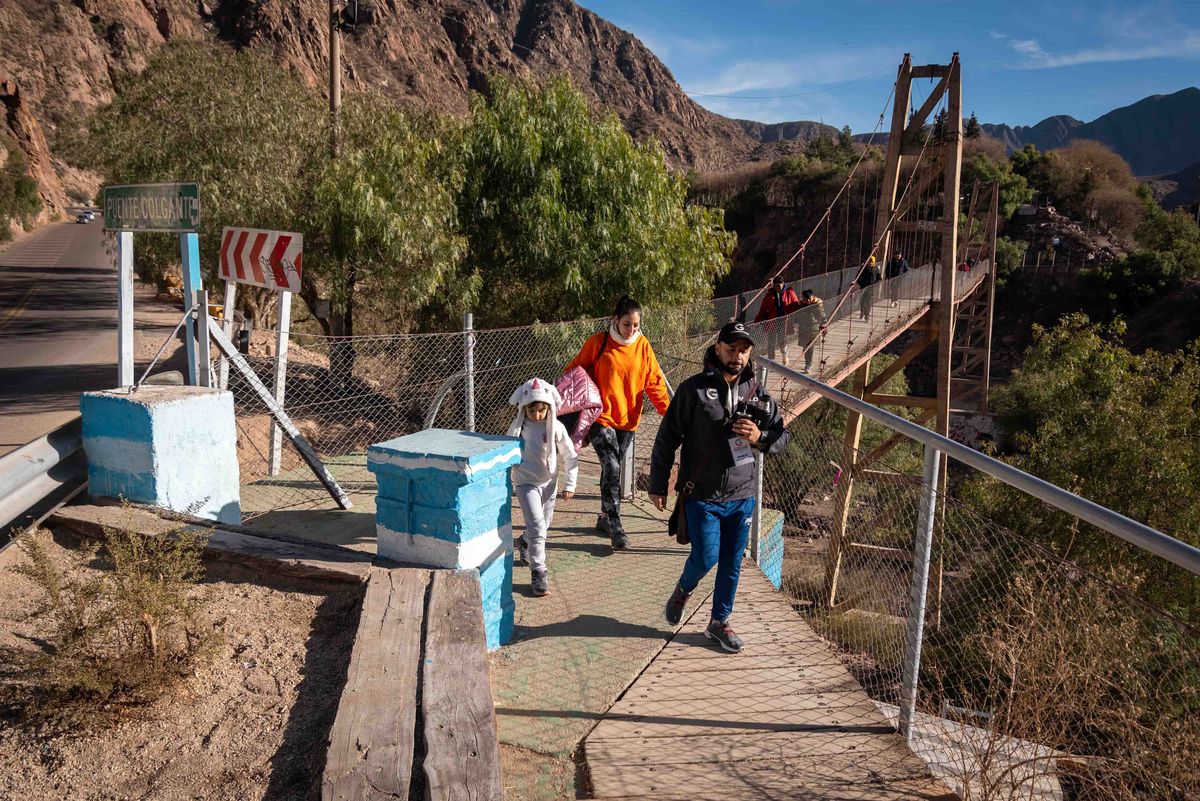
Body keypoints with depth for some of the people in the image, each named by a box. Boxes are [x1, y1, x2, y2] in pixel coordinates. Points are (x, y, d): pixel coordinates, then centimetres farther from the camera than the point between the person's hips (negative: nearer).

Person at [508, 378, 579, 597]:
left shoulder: (556, 428, -10)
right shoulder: (517, 427, -10)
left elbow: (570, 457, -1)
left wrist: (570, 484, -3)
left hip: (548, 483, 3)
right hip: (526, 483, -3)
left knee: (544, 524, 18)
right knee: (537, 526, -13)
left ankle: (525, 542, 50)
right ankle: (538, 572, -5)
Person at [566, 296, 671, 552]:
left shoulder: (643, 346, 2)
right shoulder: (598, 342, -7)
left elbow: (654, 381, 3)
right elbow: (575, 371, 2)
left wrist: (667, 410, -8)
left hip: (628, 418, 4)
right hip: (601, 417, -4)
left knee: (613, 468, 15)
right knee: (612, 468, -14)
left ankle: (605, 517, 32)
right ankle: (615, 526, -8)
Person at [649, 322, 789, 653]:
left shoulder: (758, 393, 4)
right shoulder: (694, 389, -9)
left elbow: (782, 437, 10)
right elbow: (667, 438, -4)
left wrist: (759, 437, -13)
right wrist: (658, 485, -4)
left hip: (742, 497, 4)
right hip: (702, 496, -4)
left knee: (732, 564, 11)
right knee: (706, 557, -4)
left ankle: (719, 623, 29)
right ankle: (683, 590, 29)